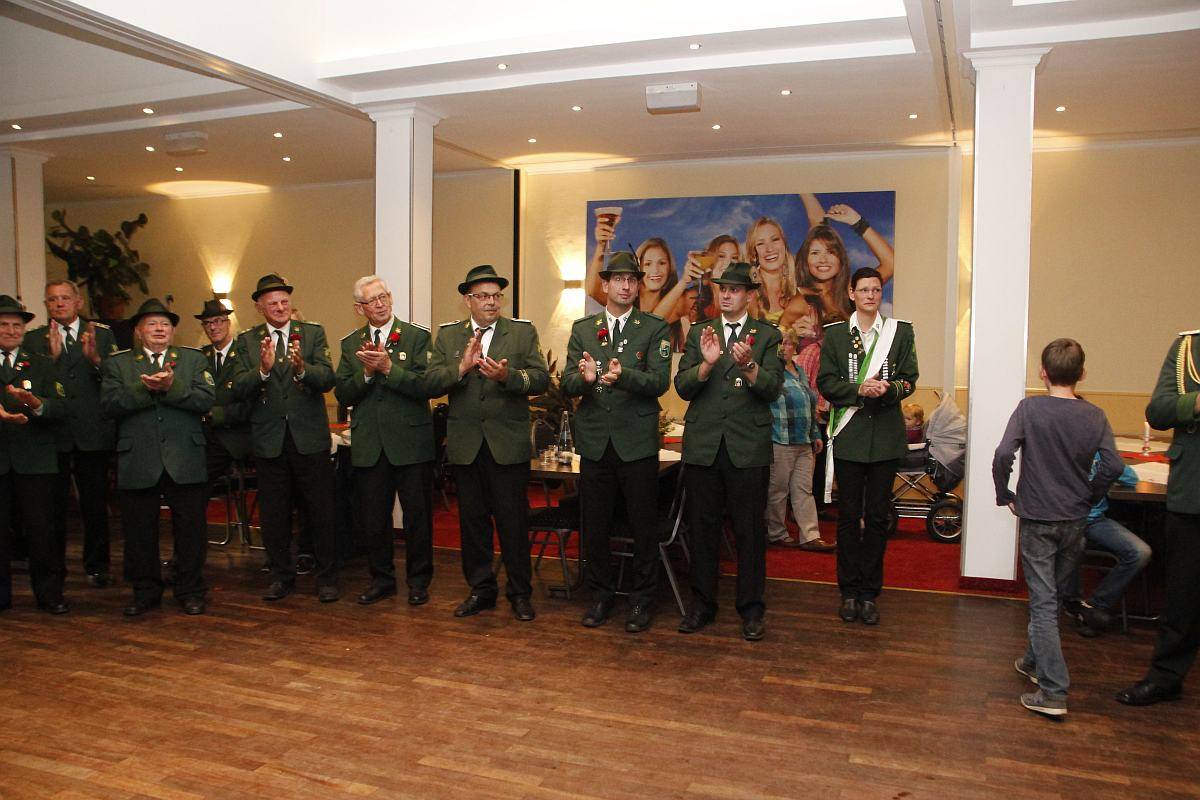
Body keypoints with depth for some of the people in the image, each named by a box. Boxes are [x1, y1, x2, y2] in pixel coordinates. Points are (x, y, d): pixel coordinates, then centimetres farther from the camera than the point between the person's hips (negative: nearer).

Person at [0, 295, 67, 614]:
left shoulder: (42, 365, 12)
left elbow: (59, 408, 0)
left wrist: (36, 403, -22)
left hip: (34, 459, 0)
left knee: (42, 529, 0)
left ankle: (49, 593, 10)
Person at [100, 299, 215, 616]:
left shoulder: (194, 359, 9)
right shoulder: (118, 363, 10)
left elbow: (205, 400, -5)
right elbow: (110, 403, -5)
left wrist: (171, 387, -18)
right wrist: (146, 389, -17)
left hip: (185, 462, 0)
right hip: (137, 462, 1)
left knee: (191, 529, 4)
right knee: (139, 531, 9)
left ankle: (190, 591, 18)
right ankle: (145, 593, 24)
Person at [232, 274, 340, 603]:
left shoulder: (313, 333, 1)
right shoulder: (247, 341, 4)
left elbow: (328, 379, -11)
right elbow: (239, 388, -8)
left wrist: (302, 368, -30)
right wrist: (263, 369, -26)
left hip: (310, 437, -1)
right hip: (269, 440, 1)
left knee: (321, 512, 5)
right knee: (274, 514, 11)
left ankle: (326, 578, 19)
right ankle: (281, 576, 27)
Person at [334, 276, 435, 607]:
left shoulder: (417, 336, -2)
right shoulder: (350, 343, 9)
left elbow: (426, 386, -13)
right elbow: (343, 394, 1)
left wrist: (388, 368, -21)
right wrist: (367, 372, -14)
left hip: (411, 442, -3)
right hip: (368, 445, 3)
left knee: (417, 515, 5)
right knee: (373, 518, 11)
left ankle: (418, 580, 21)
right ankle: (382, 578, 27)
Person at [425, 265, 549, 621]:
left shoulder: (523, 332, 1)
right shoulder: (448, 335, 6)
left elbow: (541, 379, -9)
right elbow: (429, 383, -4)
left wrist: (508, 376, -26)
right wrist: (461, 367, -20)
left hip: (509, 444, -2)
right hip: (466, 443, 2)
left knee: (513, 520, 4)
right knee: (472, 519, 12)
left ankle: (519, 592, 18)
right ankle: (481, 589, 26)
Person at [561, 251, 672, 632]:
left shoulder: (655, 329, 1)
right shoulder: (582, 329, 9)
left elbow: (660, 382, -11)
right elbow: (567, 384, 1)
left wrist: (623, 376, -29)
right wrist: (584, 378, -22)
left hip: (637, 443, -2)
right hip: (595, 443, 3)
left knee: (643, 526, 5)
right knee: (594, 525, 10)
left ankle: (641, 600, 20)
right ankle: (601, 596, 27)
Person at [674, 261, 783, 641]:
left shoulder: (767, 335, 4)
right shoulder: (699, 333, 10)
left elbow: (773, 388, -7)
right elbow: (682, 387, 0)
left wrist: (748, 365, -26)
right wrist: (707, 363, -18)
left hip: (748, 448, -2)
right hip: (703, 445, 2)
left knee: (750, 531, 4)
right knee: (702, 528, 10)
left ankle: (751, 609, 16)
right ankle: (702, 605, 23)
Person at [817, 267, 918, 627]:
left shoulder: (901, 331, 6)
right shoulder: (834, 333, 5)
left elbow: (909, 380, 2)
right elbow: (826, 382, -2)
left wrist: (887, 389, -19)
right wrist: (859, 389, -17)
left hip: (885, 436, 1)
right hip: (848, 435, 0)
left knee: (877, 517, 6)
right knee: (848, 516, 6)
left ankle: (870, 593, 15)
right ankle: (849, 592, 16)